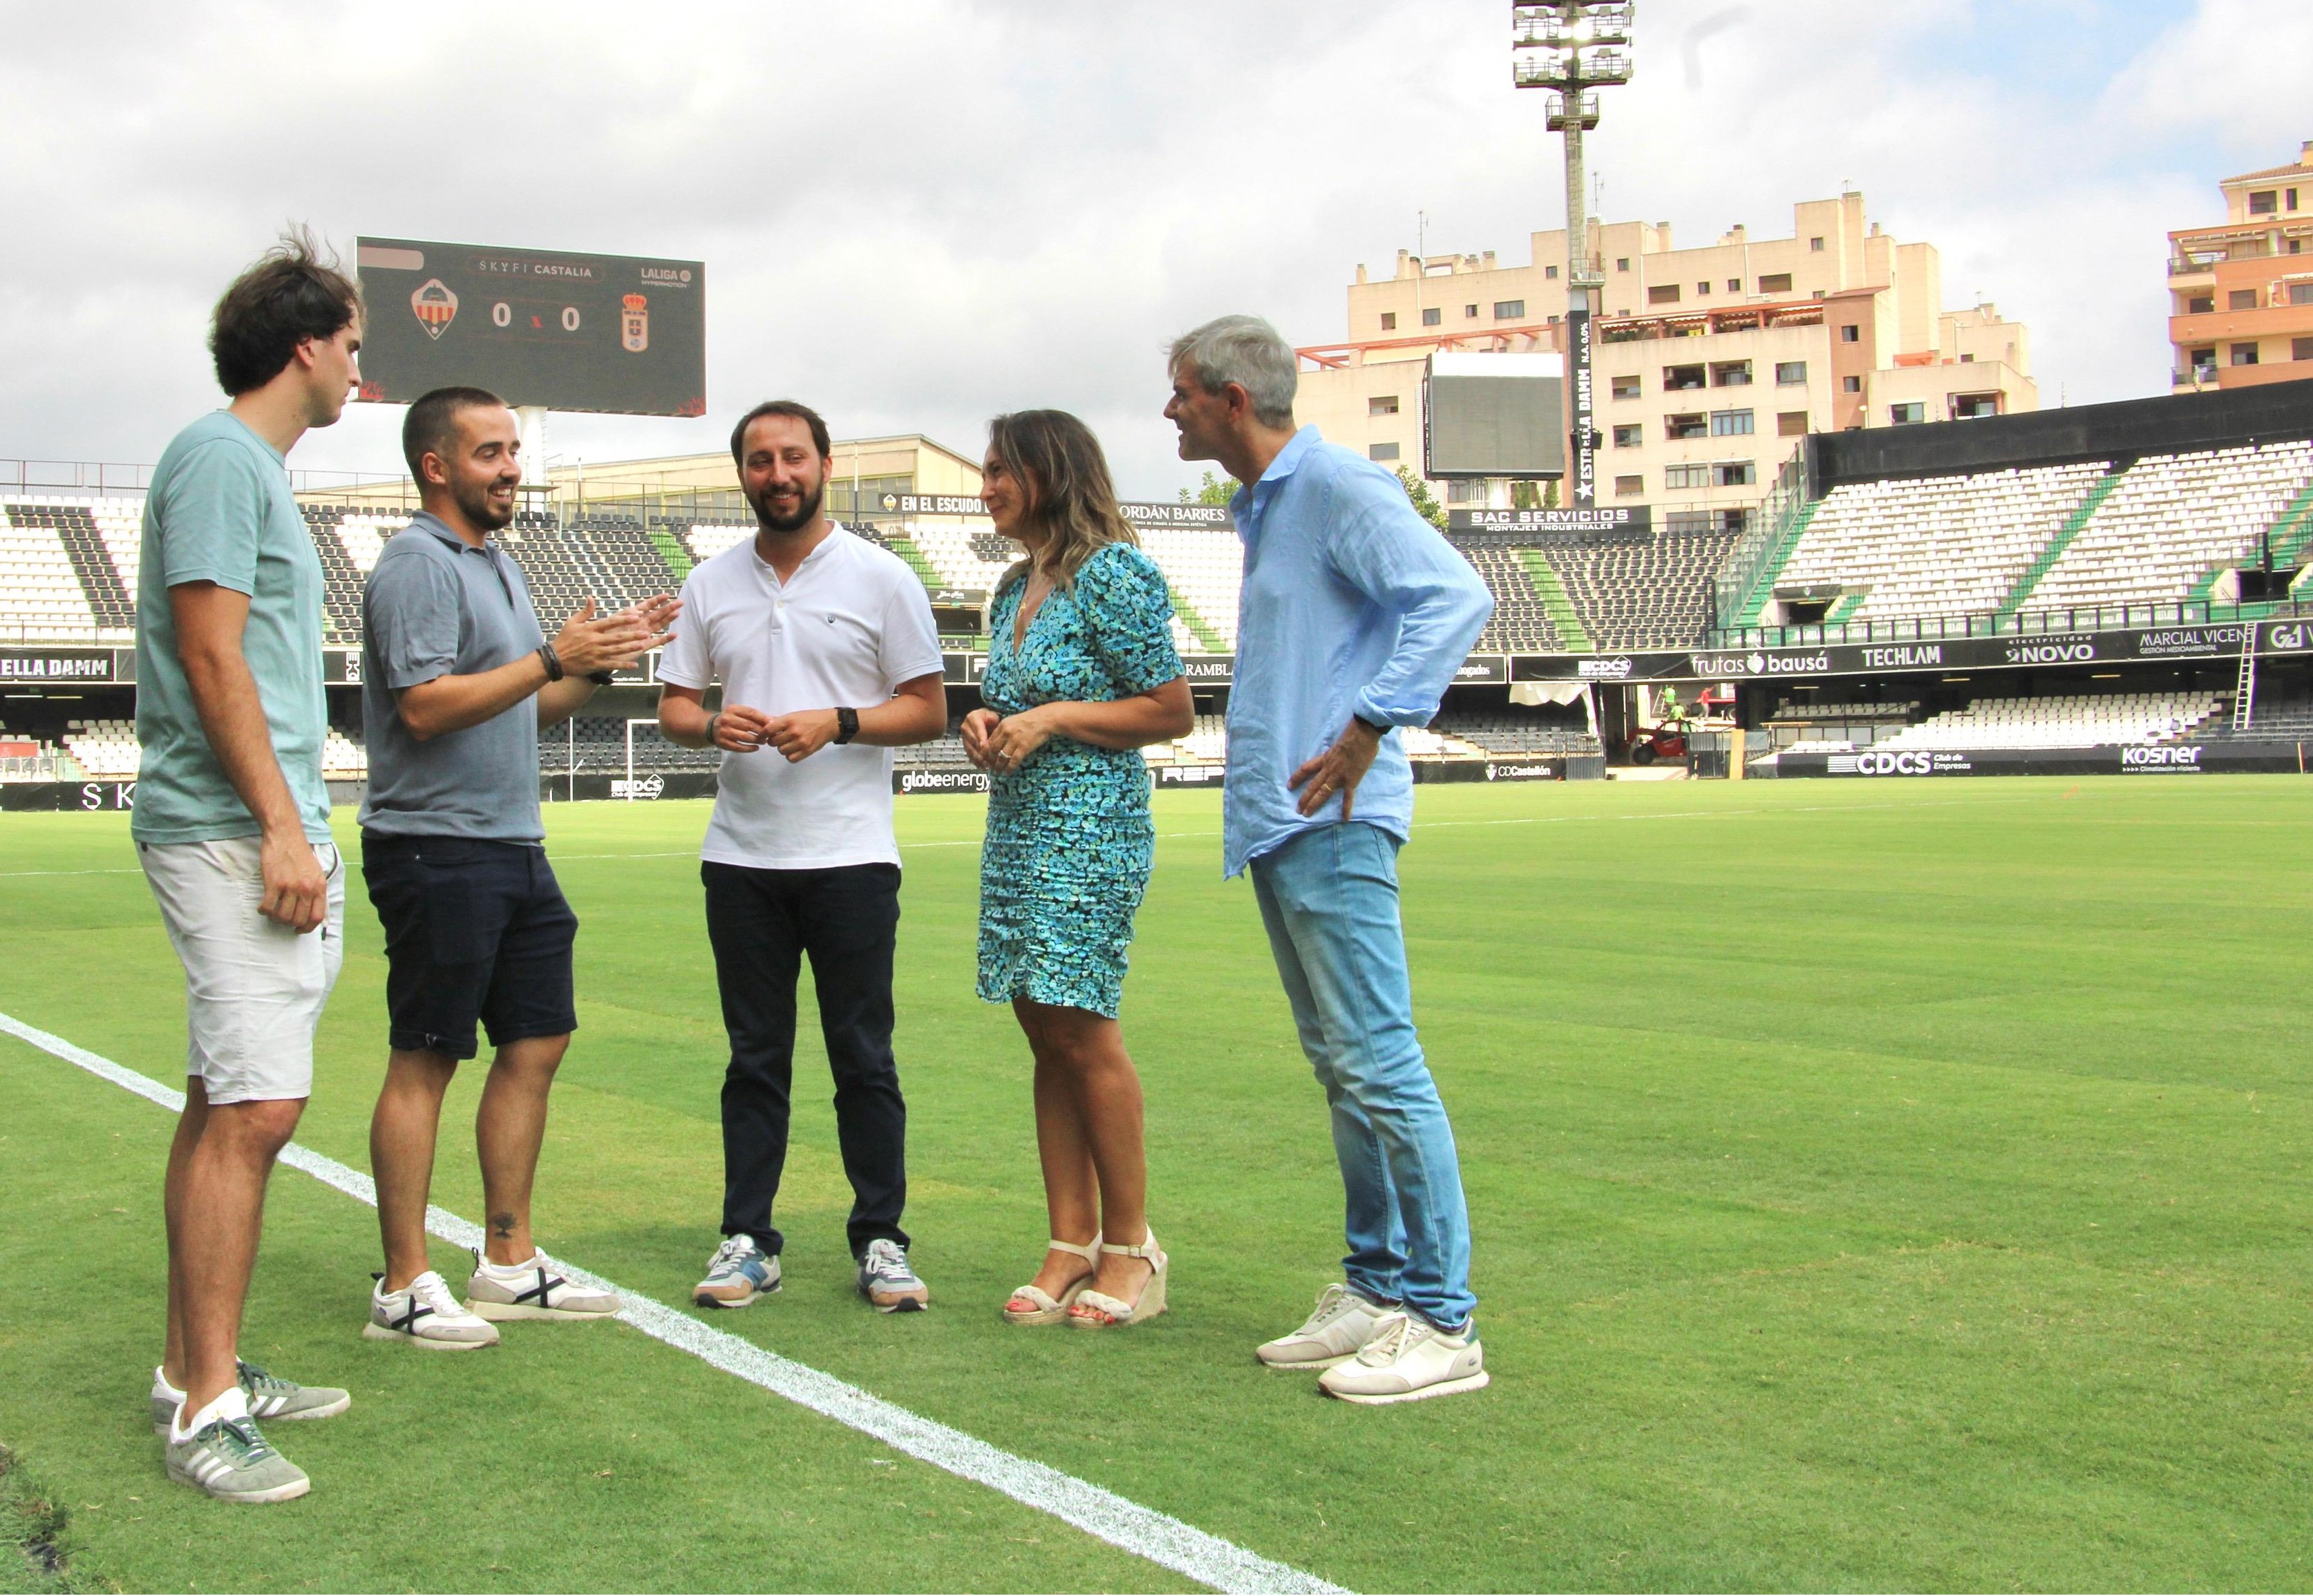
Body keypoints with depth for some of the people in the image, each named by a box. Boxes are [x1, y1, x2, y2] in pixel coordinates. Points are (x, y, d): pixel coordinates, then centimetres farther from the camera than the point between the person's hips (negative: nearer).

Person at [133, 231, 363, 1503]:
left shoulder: (255, 467, 21)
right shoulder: (219, 458, -10)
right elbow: (212, 658, -17)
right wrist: (280, 826, -20)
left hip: (266, 836, 11)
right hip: (233, 832, -11)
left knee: (228, 1106, 13)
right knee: (254, 1108, -13)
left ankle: (198, 1370, 20)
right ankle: (205, 1408, -10)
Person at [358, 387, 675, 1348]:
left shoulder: (497, 565, 20)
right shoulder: (418, 565, -11)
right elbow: (427, 705, -21)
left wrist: (602, 662, 10)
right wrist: (555, 658, -20)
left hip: (513, 847, 10)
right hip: (437, 847, -10)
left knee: (536, 1043, 11)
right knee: (424, 1060, -4)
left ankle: (509, 1265, 19)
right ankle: (405, 1287, 2)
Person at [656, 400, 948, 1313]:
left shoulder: (881, 578, 2)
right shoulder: (710, 585, 11)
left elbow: (928, 711, 1)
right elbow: (673, 706, 13)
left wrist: (837, 723, -15)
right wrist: (712, 726, -10)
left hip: (850, 857, -3)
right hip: (741, 857, 3)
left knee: (864, 1057, 1)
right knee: (755, 1058, 8)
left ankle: (880, 1241, 8)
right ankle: (747, 1240, 14)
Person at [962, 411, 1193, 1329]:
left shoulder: (1112, 574, -9)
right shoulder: (1016, 588, 16)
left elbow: (1173, 711, -10)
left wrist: (1053, 718, -15)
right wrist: (987, 723, 6)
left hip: (1089, 822, -9)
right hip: (1016, 822, 9)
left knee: (1081, 1029, -8)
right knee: (1046, 1034, 7)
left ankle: (1131, 1249, 3)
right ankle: (1072, 1244, 12)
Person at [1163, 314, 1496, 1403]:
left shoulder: (1337, 487, -10)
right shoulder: (1264, 506, 20)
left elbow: (1456, 596, -21)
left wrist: (1371, 728, -22)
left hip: (1331, 825, -10)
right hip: (1276, 825, 10)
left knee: (1377, 1062, -10)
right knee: (1341, 1066, 13)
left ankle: (1442, 1321, -5)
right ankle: (1380, 1288, 20)